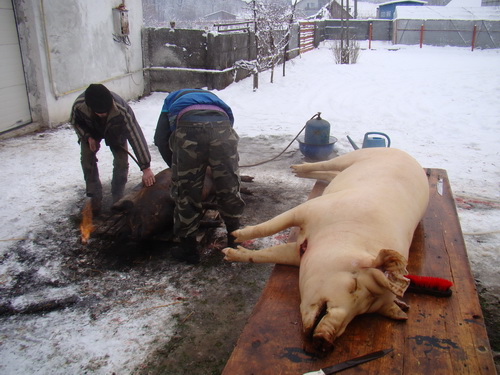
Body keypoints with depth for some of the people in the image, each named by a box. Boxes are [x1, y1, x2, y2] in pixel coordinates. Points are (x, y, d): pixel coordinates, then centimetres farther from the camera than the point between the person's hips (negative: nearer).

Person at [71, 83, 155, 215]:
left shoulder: (122, 110, -46)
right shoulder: (79, 105, -38)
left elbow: (136, 136, -43)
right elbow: (75, 121, -12)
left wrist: (146, 168, -43)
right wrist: (88, 137, -28)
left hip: (115, 132, -1)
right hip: (90, 131, 2)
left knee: (121, 163, -11)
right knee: (87, 160, -8)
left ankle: (118, 199, 8)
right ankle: (95, 198, 9)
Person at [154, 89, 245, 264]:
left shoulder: (172, 99, 39)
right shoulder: (212, 96, 45)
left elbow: (160, 139, 25)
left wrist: (175, 166, 35)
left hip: (189, 131, -2)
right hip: (222, 127, 2)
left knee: (185, 193, 11)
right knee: (230, 189, 17)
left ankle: (188, 249, 24)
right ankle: (235, 241, 33)